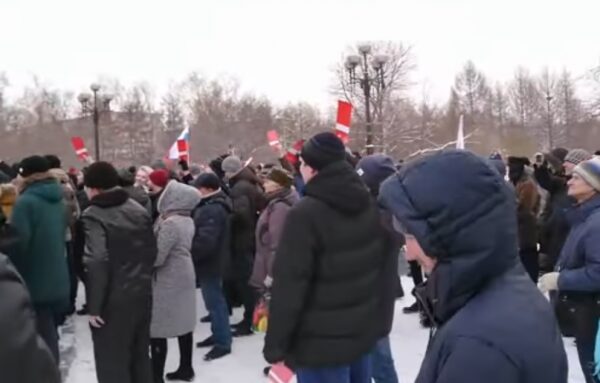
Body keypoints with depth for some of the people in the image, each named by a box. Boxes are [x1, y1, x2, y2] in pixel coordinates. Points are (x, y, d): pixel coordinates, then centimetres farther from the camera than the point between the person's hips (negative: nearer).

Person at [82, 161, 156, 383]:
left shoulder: (94, 216, -14)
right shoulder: (139, 211, 9)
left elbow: (96, 261, -25)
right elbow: (152, 251, 13)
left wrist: (94, 306, -18)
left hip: (113, 301, -7)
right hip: (142, 294, 7)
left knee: (112, 364, 3)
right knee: (140, 358, 19)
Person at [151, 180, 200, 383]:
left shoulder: (170, 223, -22)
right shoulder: (187, 220, 5)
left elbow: (157, 257, -22)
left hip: (167, 281, -9)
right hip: (184, 277, 9)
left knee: (157, 329, -1)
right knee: (184, 324, 16)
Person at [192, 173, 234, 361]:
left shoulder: (213, 210, -24)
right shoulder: (213, 205, 11)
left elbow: (205, 240, -32)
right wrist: (192, 254, 12)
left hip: (210, 263, -11)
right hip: (213, 261, 11)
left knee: (215, 302, -4)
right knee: (215, 300, 19)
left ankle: (223, 343, 4)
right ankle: (218, 334, 31)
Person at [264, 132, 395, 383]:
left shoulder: (305, 214, -20)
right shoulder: (370, 205, 4)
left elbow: (289, 285, -21)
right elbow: (383, 261, 12)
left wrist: (276, 346, -14)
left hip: (322, 341, -7)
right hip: (364, 330, 8)